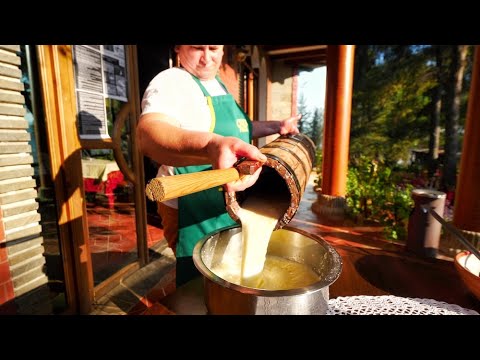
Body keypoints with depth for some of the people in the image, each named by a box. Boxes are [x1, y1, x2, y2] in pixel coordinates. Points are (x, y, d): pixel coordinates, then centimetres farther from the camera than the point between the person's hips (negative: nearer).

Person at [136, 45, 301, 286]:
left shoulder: (218, 84, 10)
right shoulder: (171, 82, -17)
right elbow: (148, 133, -38)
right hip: (194, 215, -8)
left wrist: (276, 126, 15)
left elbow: (237, 128, 24)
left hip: (229, 207, 9)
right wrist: (210, 146, -57)